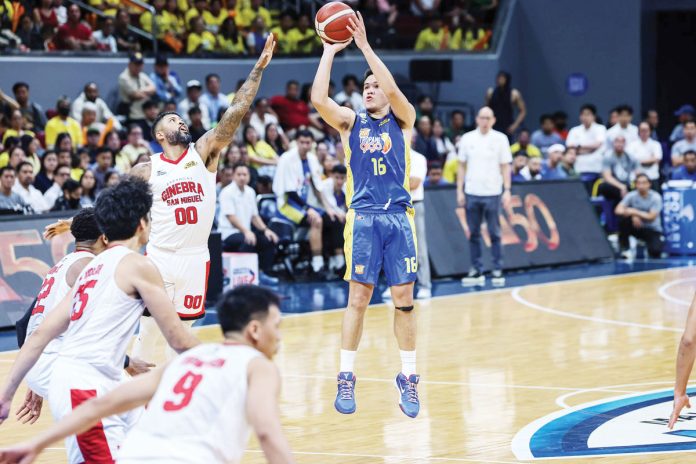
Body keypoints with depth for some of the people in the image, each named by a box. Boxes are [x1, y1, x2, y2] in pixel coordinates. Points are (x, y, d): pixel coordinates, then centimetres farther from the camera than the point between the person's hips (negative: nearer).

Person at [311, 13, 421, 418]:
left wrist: (364, 45, -13)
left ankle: (409, 378, 9)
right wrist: (330, 51, -7)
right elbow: (319, 99, -8)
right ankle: (346, 377, 4)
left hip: (399, 217, 0)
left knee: (404, 298, 0)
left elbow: (393, 90, -13)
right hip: (363, 217, 0)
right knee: (358, 298, -2)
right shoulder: (351, 122, 9)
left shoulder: (403, 121, 7)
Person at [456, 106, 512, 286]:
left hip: (493, 193, -2)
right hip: (472, 193, 2)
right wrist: (459, 190, 3)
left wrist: (507, 190, -6)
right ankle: (476, 271, 10)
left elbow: (505, 167, 2)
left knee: (495, 234, 0)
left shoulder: (500, 139, 1)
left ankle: (498, 271, 5)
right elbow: (462, 166, 9)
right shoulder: (467, 139, 5)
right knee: (473, 234, 5)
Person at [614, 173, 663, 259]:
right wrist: (633, 215, -35)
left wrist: (635, 212, -29)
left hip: (653, 230, -2)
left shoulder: (656, 197, -14)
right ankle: (624, 249, -13)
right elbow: (618, 210, -19)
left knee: (655, 252, -31)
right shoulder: (631, 196, -8)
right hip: (637, 227, 3)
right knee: (623, 218, -28)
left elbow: (651, 217, -21)